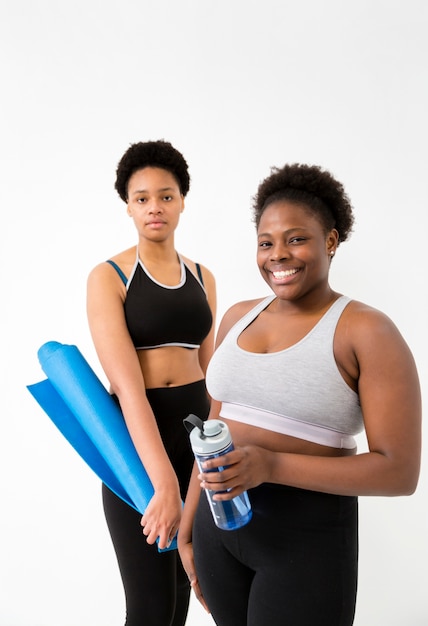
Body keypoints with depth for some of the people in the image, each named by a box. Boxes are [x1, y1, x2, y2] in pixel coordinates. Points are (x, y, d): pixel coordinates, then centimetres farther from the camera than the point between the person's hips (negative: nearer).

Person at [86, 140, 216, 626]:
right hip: (135, 439, -5)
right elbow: (126, 385, -20)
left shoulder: (202, 277, 7)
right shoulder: (108, 277, -10)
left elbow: (208, 370, 11)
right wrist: (164, 482, -26)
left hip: (197, 427, 5)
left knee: (183, 582, 18)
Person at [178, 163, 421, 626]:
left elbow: (400, 471, -16)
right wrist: (188, 529, 14)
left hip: (308, 534, -5)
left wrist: (271, 465, -26)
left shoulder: (367, 331, -13)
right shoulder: (237, 318, 3)